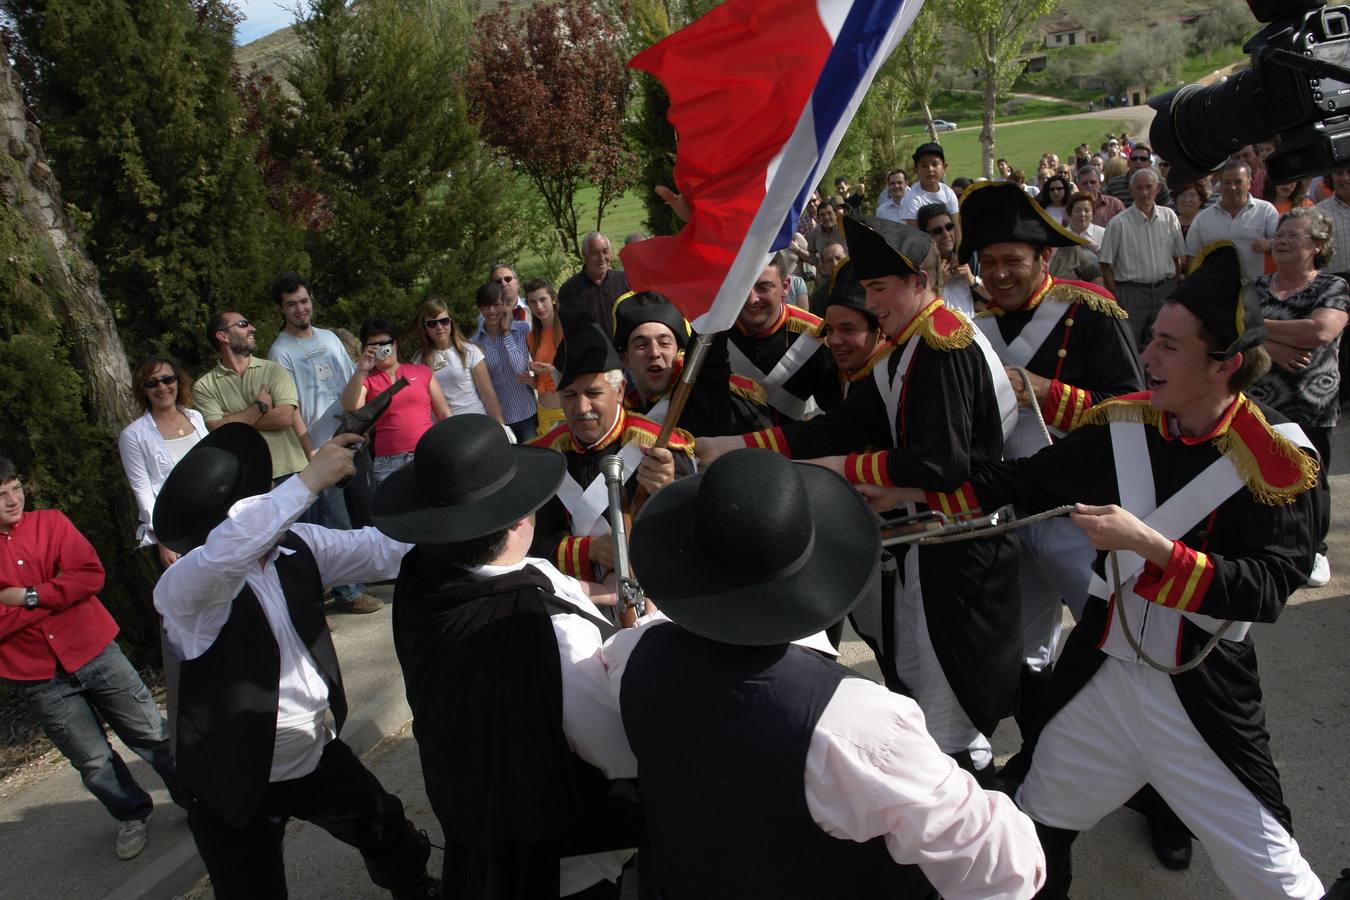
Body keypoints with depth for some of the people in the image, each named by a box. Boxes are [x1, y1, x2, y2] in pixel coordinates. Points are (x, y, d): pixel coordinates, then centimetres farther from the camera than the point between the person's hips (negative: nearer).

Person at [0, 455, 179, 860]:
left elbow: (91, 575, -11)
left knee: (153, 734, 8)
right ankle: (132, 815, 34)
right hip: (41, 680, 0)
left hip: (95, 653, 0)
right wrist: (56, 596, -13)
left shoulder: (50, 523, -1)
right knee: (93, 761, 11)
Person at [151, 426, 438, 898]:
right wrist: (310, 481, -48)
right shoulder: (182, 588, -27)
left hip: (319, 753, 6)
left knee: (387, 830, 25)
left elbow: (379, 549, -7)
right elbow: (229, 547, -49)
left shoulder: (296, 545, -8)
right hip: (237, 783, -6)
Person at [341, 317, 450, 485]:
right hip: (389, 465, 0)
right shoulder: (366, 381, 12)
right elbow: (350, 407, -8)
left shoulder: (422, 372, 12)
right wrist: (361, 371, -15)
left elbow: (444, 415, 12)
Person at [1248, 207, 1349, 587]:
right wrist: (1271, 347, -21)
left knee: (1309, 481, 6)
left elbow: (1320, 331, -22)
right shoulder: (1256, 287, 9)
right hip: (1255, 403, 3)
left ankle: (1315, 550, 26)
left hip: (1309, 408, -3)